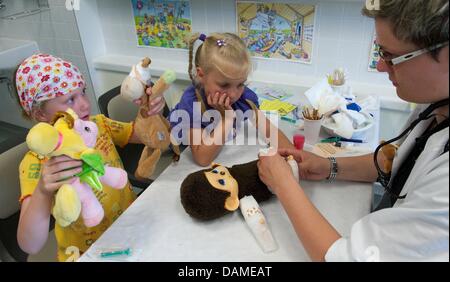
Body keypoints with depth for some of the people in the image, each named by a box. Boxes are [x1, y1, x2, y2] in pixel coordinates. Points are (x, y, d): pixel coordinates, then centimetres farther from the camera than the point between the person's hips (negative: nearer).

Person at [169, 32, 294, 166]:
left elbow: (269, 130, -11)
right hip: (189, 163, -4)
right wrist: (227, 119, -35)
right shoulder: (191, 103, -29)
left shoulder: (244, 96, -17)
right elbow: (203, 159, -32)